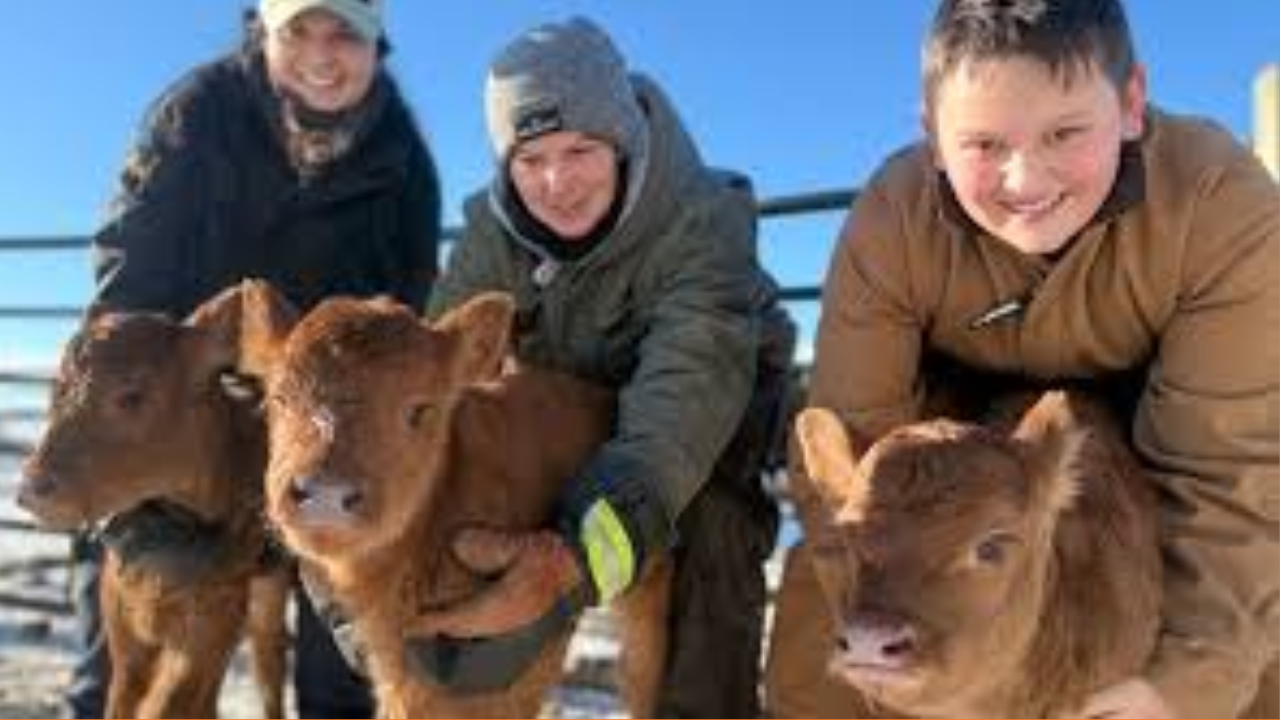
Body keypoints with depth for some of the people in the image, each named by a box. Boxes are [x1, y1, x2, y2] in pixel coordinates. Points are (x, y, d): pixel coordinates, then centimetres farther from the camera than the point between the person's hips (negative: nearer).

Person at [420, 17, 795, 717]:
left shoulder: (703, 222, -36)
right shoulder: (493, 227, -20)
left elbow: (685, 402, -49)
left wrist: (572, 553, -65)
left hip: (721, 394, -4)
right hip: (567, 402, 5)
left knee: (712, 519, -31)